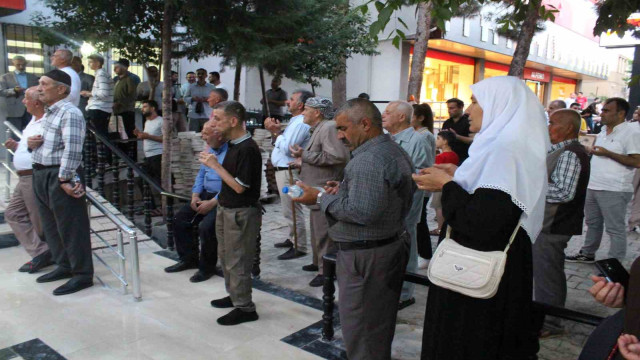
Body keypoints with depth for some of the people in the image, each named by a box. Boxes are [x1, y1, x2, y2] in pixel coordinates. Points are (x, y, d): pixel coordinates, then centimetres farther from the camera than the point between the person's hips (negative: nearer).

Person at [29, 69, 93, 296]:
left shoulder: (69, 113, -14)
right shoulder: (48, 113, 16)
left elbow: (72, 149, -22)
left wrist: (64, 179, -25)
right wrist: (30, 143, 5)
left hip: (60, 177, -10)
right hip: (41, 175, 10)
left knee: (70, 227, -3)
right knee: (50, 225, 18)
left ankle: (82, 275, 7)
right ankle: (64, 266, 32)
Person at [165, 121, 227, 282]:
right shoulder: (209, 150, 15)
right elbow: (201, 174, 20)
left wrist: (212, 202, -23)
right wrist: (195, 195, 5)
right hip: (205, 195, 9)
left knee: (206, 226, -27)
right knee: (180, 218, 2)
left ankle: (207, 267, -3)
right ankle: (189, 258, 17)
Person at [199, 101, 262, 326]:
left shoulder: (247, 149, -21)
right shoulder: (232, 145, 8)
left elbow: (240, 187, -23)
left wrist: (215, 166, -19)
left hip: (241, 213, -10)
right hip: (226, 209, 10)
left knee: (237, 261, 0)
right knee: (226, 256, 21)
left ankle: (245, 308, 14)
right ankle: (234, 296, 38)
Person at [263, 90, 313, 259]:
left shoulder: (300, 124, -18)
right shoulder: (295, 122, 16)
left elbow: (287, 148, -24)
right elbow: (280, 144, 19)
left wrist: (277, 132, -12)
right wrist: (274, 131, 6)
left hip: (289, 172, -11)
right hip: (283, 170, 11)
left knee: (292, 210, -6)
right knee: (289, 209, 20)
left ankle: (300, 247, 2)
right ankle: (292, 239, 33)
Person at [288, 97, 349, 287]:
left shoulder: (329, 128, -16)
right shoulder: (318, 129, 16)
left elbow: (337, 156, -29)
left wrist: (305, 155, -22)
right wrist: (304, 162, 12)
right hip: (317, 190, 11)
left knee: (323, 233, -4)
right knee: (317, 230, 20)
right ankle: (318, 262, 34)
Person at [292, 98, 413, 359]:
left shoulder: (368, 160, -22)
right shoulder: (396, 151, 11)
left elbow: (362, 212, -28)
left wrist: (321, 198, -17)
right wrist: (345, 190, 8)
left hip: (366, 257, -10)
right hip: (394, 246, 11)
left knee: (360, 332, 2)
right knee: (381, 324, 23)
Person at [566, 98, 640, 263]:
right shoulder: (603, 131, 14)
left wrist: (607, 153, -21)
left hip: (614, 190, -8)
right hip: (593, 186, 8)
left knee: (615, 229, 0)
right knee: (592, 223, 19)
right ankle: (587, 254, 32)